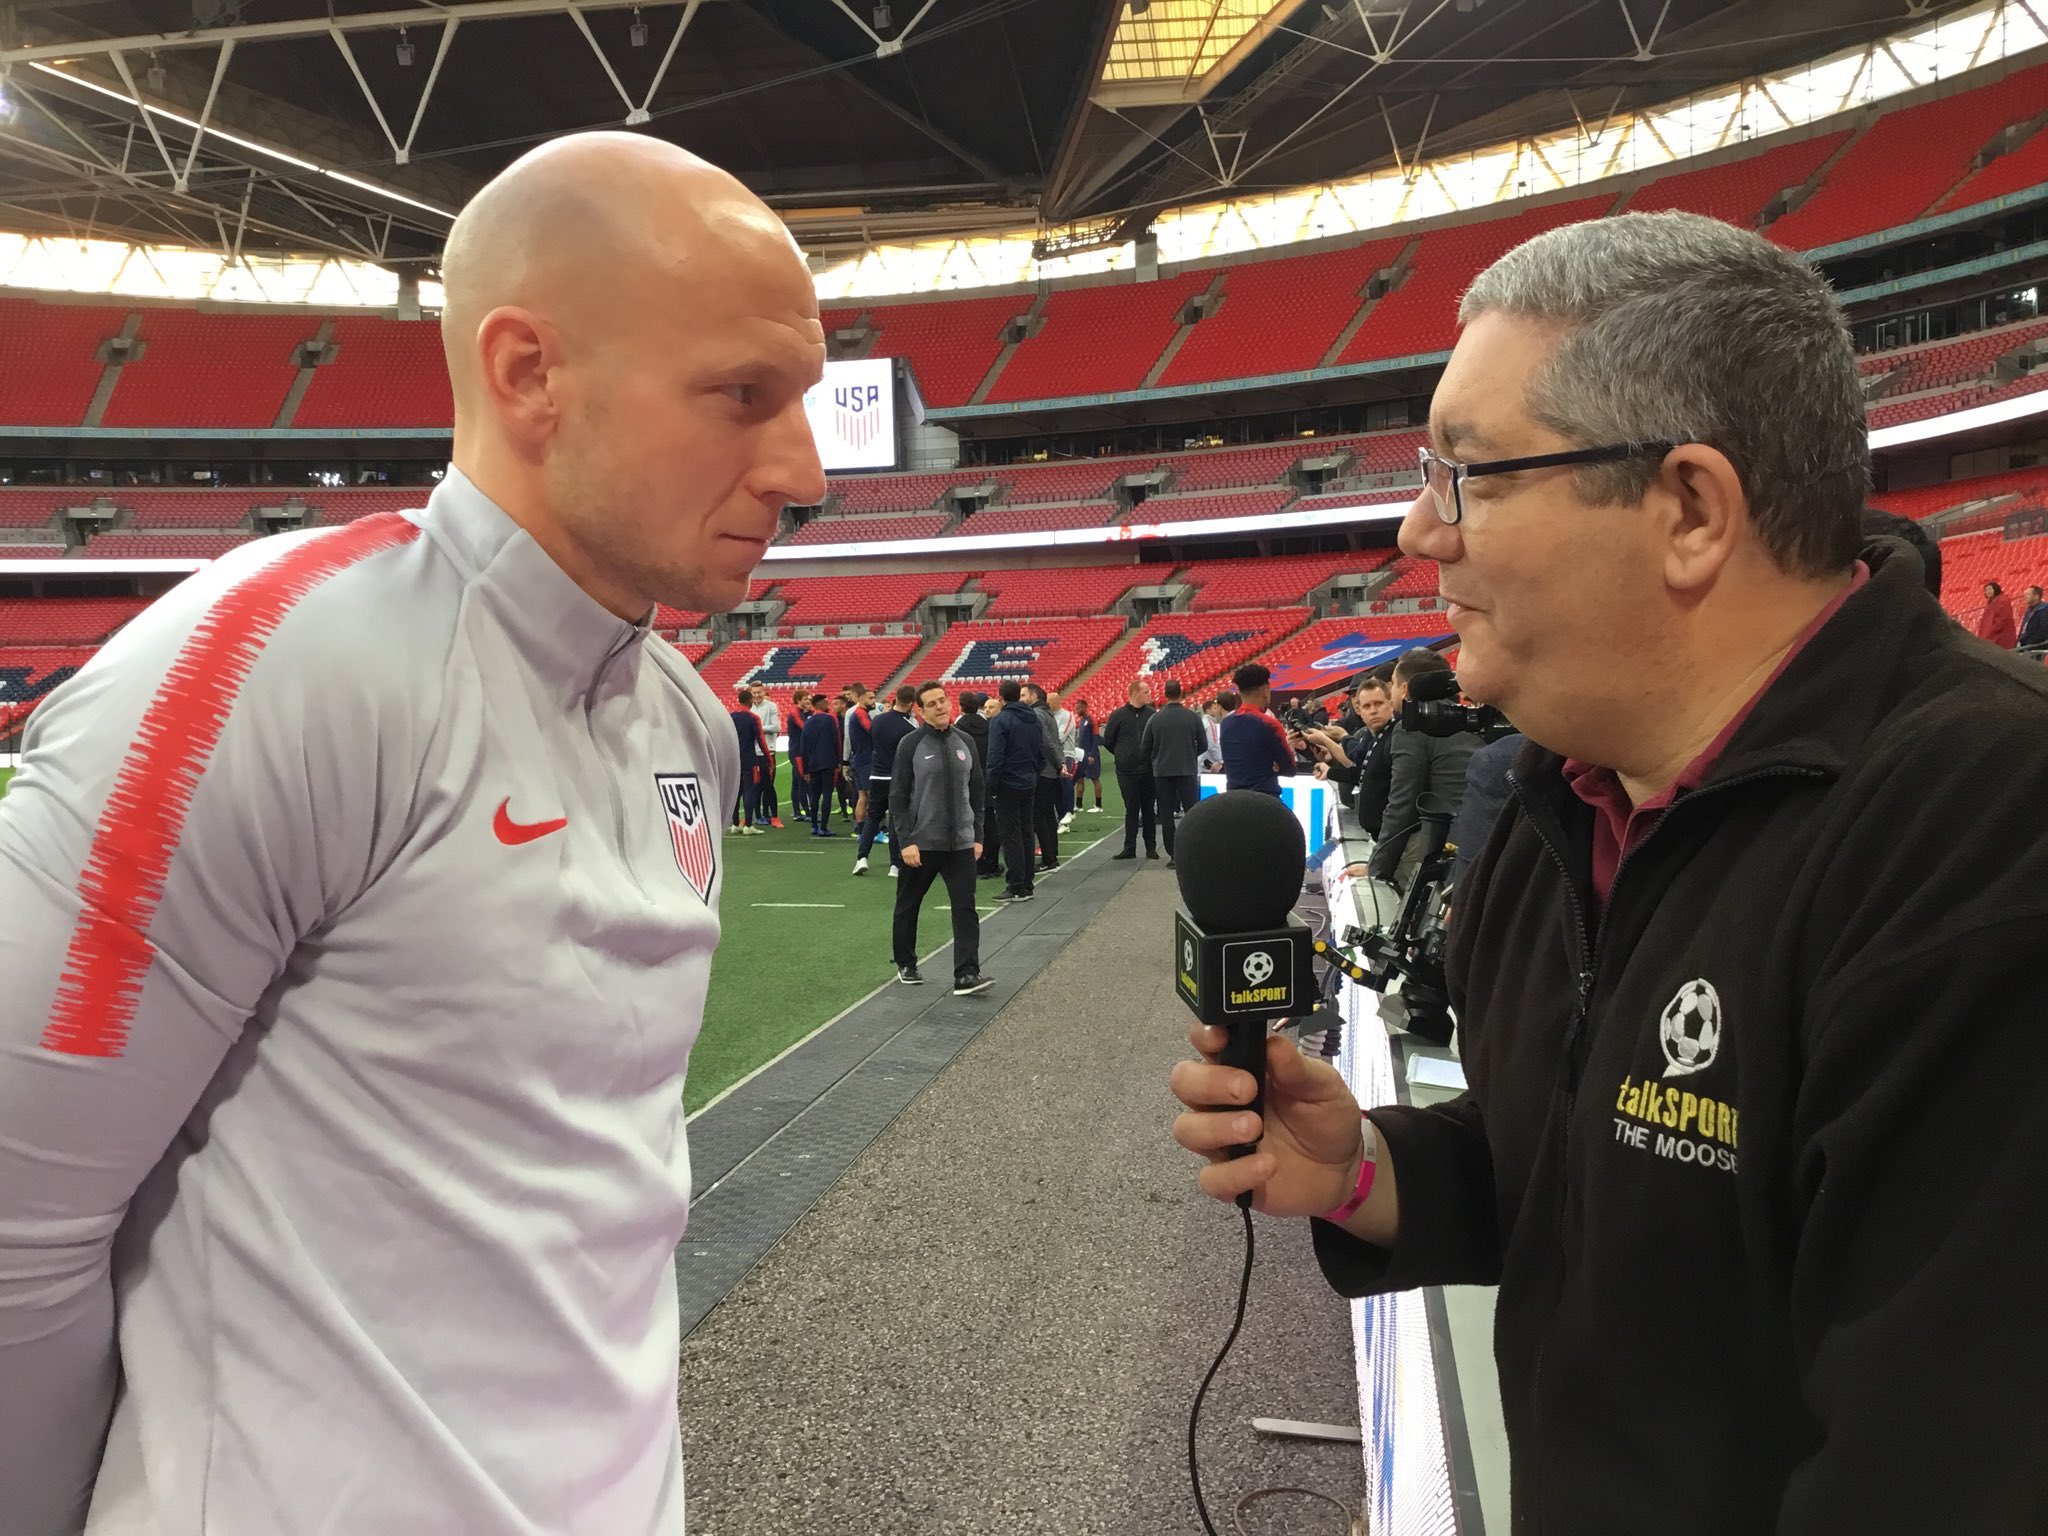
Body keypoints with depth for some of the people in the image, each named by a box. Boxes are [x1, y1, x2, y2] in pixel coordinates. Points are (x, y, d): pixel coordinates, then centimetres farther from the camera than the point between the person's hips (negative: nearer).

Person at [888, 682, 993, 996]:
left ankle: (966, 975, -6)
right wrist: (905, 841, -14)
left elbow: (976, 792, 12)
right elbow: (898, 796, -8)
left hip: (961, 843, 3)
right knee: (907, 907, 12)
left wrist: (977, 836, 8)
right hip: (921, 843, -3)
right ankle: (906, 964, 31)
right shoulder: (911, 744, -6)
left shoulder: (964, 742, 6)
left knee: (965, 908, -5)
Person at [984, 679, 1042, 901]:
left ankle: (1018, 887, -5)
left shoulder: (1000, 720, -14)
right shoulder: (1034, 719, 8)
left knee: (1011, 835, -3)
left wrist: (991, 786, -10)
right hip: (1030, 784, 7)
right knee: (1026, 833, 14)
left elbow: (995, 757, -18)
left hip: (1009, 785, -7)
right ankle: (1027, 881, 19)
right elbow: (1041, 751, 12)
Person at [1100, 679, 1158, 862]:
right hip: (1127, 771, -1)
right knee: (1131, 809, 4)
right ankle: (1129, 848, 10)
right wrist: (1123, 756, 9)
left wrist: (1151, 757, 5)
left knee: (1148, 809, 7)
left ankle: (1151, 847, 14)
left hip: (1148, 770, 1)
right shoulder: (1118, 715, -2)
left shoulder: (1151, 714, 2)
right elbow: (1107, 741, 5)